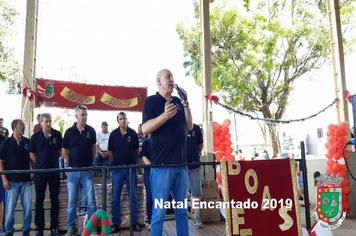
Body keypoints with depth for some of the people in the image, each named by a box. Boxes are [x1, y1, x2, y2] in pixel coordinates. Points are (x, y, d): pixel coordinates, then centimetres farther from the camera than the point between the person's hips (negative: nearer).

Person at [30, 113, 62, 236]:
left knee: (55, 200, 8)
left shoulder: (57, 134, -2)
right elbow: (32, 154, 3)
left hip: (54, 171, 1)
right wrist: (36, 168, -2)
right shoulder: (35, 136, -4)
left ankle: (54, 226, 21)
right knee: (39, 201, 8)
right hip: (40, 172, 0)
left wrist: (53, 161, 6)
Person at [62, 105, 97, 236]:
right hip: (73, 171, 0)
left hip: (87, 171, 0)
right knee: (71, 202, 8)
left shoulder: (91, 130, 2)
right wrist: (71, 163, 3)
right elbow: (64, 150, 8)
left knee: (91, 201, 0)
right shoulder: (69, 131, 0)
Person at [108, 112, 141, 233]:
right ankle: (116, 224, 13)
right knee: (115, 198, 3)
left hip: (131, 168, 0)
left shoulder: (133, 133, 1)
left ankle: (134, 222, 15)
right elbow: (110, 152, 10)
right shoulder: (113, 134, 2)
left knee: (133, 196, 4)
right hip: (117, 168, 1)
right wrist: (117, 161, 9)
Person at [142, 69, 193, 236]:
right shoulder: (151, 101, 0)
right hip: (162, 165, -5)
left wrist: (185, 103, -2)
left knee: (182, 210, 12)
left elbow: (189, 127, 8)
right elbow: (145, 129, -11)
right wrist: (164, 115, -26)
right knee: (159, 211, -1)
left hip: (181, 164, 5)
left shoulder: (178, 102, 14)